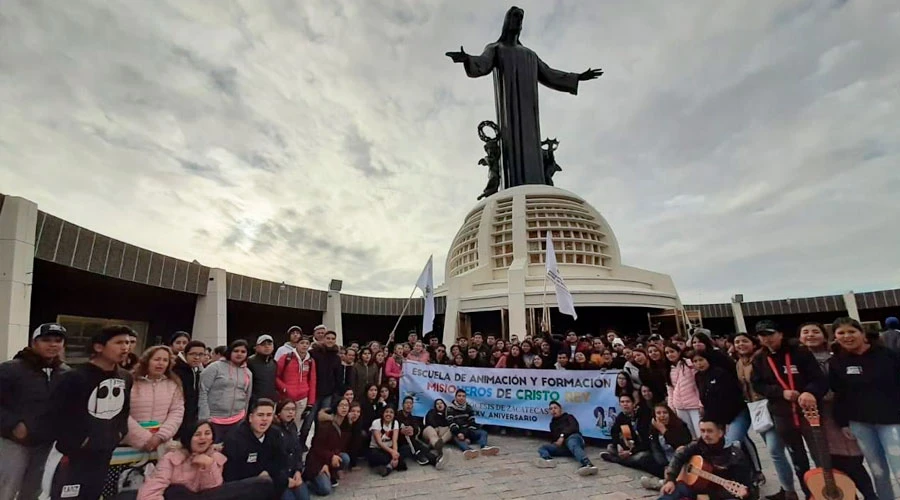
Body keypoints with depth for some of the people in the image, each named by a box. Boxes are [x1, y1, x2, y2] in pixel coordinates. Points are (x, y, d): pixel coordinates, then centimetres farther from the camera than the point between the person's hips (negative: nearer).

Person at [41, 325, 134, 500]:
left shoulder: (126, 378, 3)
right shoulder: (74, 377, -16)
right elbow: (59, 417, -13)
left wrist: (119, 433, 4)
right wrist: (78, 443, -11)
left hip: (104, 453, 6)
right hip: (72, 453, -5)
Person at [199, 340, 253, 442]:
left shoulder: (248, 373, 10)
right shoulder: (215, 367, -6)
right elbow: (203, 392, -9)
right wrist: (205, 418, -13)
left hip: (237, 421, 4)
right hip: (213, 420, -4)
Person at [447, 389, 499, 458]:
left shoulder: (469, 407, 10)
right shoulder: (450, 408, -3)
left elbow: (472, 422, 4)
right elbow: (451, 423, -16)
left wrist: (469, 437, -10)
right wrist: (458, 433, -33)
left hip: (468, 431, 5)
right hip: (457, 432, -5)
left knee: (483, 432, -18)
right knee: (457, 438, -38)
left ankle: (484, 448, -51)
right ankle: (468, 450, -69)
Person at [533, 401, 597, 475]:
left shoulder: (568, 417, 19)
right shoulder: (552, 423, 35)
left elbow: (574, 427, -2)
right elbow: (552, 438, 32)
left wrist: (562, 435, -14)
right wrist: (554, 443, 8)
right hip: (561, 446, 5)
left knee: (572, 443, -41)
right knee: (542, 448, -18)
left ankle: (586, 464, -68)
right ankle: (548, 460, -53)